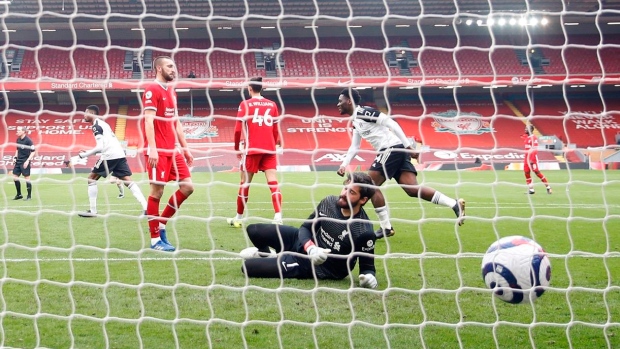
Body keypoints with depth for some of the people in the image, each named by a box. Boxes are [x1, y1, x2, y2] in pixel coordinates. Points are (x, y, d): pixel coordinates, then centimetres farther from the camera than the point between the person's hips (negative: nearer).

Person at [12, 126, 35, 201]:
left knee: (27, 178, -4)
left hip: (25, 162, -8)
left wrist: (28, 161, -19)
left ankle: (29, 196, 5)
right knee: (15, 177, 6)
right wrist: (15, 158, 12)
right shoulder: (18, 139, 8)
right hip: (18, 161, 8)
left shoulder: (28, 140, -14)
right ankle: (19, 194, 18)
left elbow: (33, 152, -14)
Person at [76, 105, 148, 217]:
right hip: (119, 154, 8)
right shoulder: (102, 123, 24)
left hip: (109, 155, -8)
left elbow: (100, 147, -14)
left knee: (91, 179, 6)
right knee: (128, 181, 3)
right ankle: (146, 207, -12)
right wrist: (88, 152, 24)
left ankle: (92, 211, 4)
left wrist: (85, 155, -5)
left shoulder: (96, 126, -4)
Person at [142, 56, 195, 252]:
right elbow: (148, 120, -17)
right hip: (158, 151, -9)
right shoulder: (152, 90, -9)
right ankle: (155, 240, 3)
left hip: (173, 150, 9)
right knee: (157, 191, -5)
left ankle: (161, 224, 16)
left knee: (187, 187, 4)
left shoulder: (171, 92, 18)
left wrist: (185, 148, 20)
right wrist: (152, 149, -25)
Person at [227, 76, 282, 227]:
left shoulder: (245, 104, -1)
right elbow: (276, 130, 10)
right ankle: (278, 217, -16)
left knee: (245, 183, 9)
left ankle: (239, 218, 19)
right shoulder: (272, 105, 8)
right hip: (269, 149, 2)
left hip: (252, 149, -2)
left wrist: (237, 148, 8)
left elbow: (238, 129, -3)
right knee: (273, 182, -4)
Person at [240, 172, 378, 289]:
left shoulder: (364, 231, -28)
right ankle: (266, 254, 38)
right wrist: (311, 248, -24)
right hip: (305, 243, 6)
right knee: (253, 230, 6)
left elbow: (367, 266, -17)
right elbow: (305, 227, -3)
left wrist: (369, 276, -42)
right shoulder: (329, 202, -12)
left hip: (319, 268, -5)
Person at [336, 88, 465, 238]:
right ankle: (455, 204, -8)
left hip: (393, 148, -9)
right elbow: (354, 147, 30)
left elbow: (391, 123, -14)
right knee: (412, 189, -3)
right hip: (391, 152, 9)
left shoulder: (363, 112, -8)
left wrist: (409, 146, -18)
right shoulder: (355, 121, 22)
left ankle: (386, 227, -4)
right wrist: (344, 164, 18)